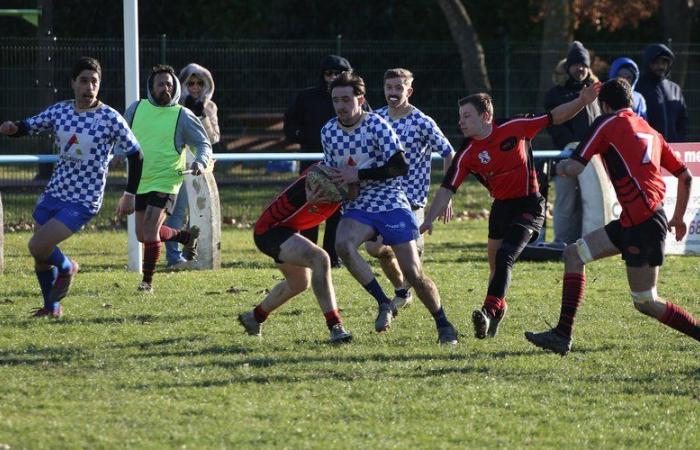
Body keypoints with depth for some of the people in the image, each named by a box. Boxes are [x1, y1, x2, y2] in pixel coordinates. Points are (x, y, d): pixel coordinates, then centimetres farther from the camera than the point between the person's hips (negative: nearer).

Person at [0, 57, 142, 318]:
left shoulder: (110, 118, -12)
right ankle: (52, 306, 33)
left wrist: (130, 195, -1)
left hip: (84, 201, -5)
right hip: (53, 194, 6)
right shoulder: (60, 111, 1)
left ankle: (67, 268, 14)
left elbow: (135, 154, -4)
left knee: (38, 247, -18)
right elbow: (29, 127, 10)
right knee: (39, 256, 11)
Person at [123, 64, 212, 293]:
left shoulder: (182, 115, -6)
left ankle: (147, 281, -3)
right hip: (141, 181, 5)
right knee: (143, 235, 11)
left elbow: (204, 144, -2)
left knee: (150, 229, -17)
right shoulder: (137, 109, 4)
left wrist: (200, 162, -22)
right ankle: (187, 236, 36)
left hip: (166, 181, -5)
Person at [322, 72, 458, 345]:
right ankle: (384, 304, -17)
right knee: (342, 244, -30)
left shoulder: (377, 125, -13)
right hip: (357, 208, 4)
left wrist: (358, 175, -21)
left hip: (391, 204, -4)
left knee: (414, 273, -7)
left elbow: (400, 167, -18)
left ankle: (443, 325, 14)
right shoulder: (328, 132, 4)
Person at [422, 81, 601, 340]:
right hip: (501, 206, 4)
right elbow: (447, 189, -8)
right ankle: (498, 308, 33)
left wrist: (581, 102, -11)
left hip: (529, 205, -4)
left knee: (504, 257, -20)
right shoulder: (466, 156, -6)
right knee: (495, 263, 10)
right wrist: (429, 220, -19)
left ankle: (490, 309, -26)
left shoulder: (514, 128, -11)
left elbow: (553, 118, 0)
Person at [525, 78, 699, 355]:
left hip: (641, 220, -9)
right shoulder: (650, 131, 19)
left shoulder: (608, 124, -1)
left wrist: (562, 166, 17)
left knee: (645, 303, -2)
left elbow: (575, 168, -7)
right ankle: (562, 336, 9)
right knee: (574, 254, 12)